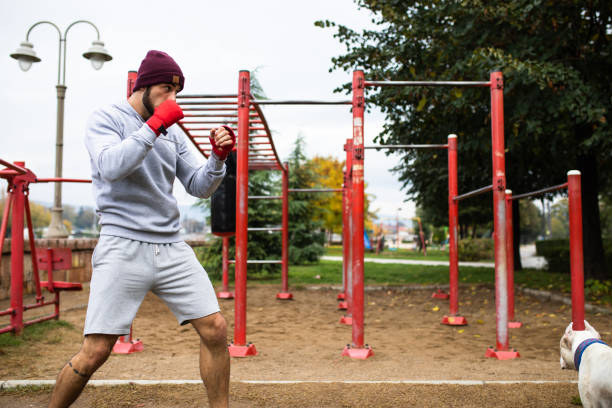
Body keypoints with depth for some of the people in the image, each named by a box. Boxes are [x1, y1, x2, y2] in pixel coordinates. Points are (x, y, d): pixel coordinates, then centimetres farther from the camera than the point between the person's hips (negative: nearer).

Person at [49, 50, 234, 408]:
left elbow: (200, 188, 13)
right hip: (124, 248, -5)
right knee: (95, 351, -7)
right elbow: (110, 167, -19)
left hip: (172, 248, 5)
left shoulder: (172, 131, 15)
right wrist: (154, 124, -18)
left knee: (216, 329, -1)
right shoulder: (106, 119, 1)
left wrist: (218, 157, -5)